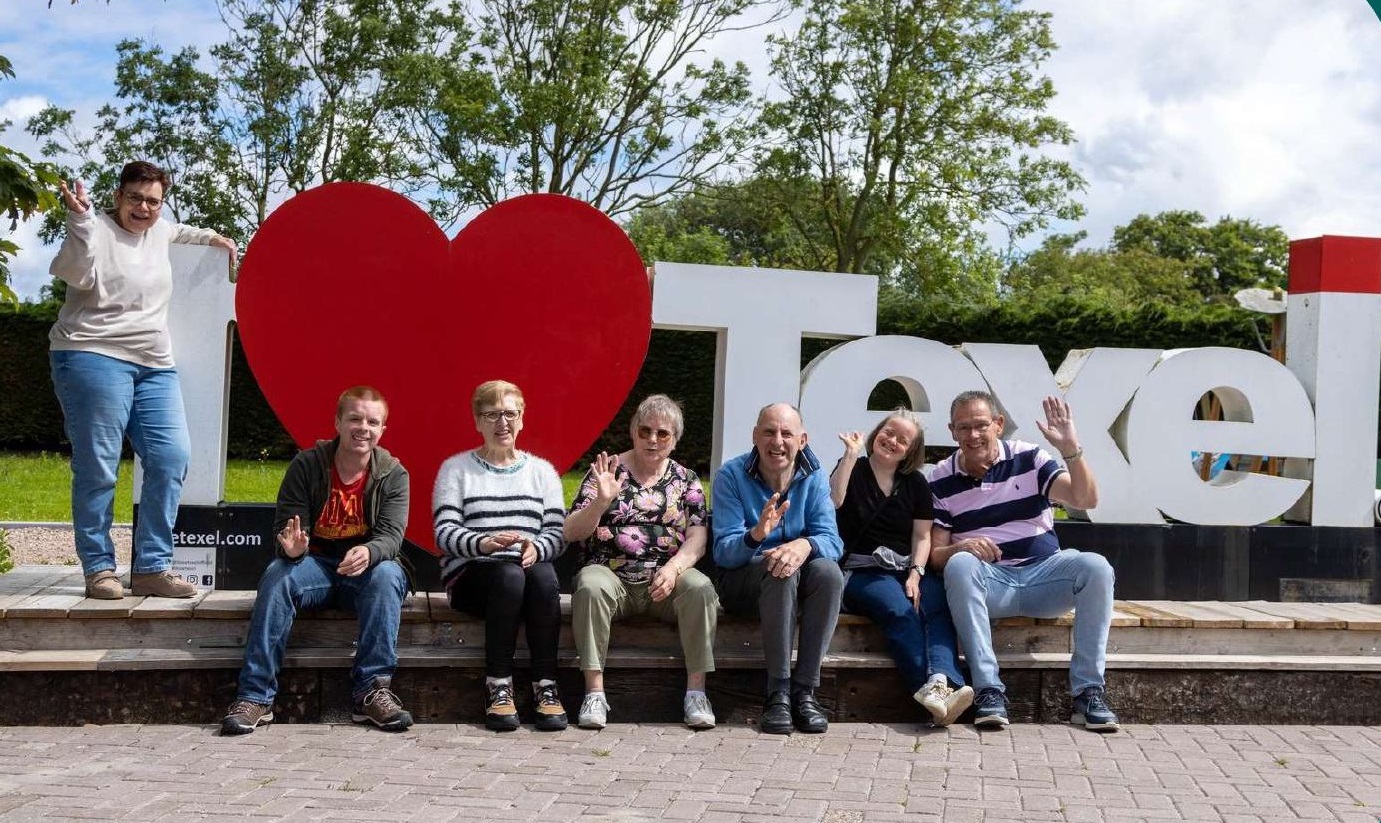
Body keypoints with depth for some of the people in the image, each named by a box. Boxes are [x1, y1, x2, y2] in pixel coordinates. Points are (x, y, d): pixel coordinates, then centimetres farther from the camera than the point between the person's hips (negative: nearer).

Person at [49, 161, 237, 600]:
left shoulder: (157, 231, 18)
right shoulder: (97, 230, -3)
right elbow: (77, 275, -23)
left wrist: (211, 238, 42)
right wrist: (79, 219, -30)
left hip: (155, 366, 7)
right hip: (95, 357, -7)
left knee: (171, 458, -5)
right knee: (98, 467, -7)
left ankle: (152, 567, -1)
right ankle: (99, 568, 3)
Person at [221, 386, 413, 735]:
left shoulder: (393, 474, -3)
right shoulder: (306, 465, -3)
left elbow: (391, 536, -13)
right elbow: (285, 526, -4)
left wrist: (368, 553, -38)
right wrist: (292, 547, -30)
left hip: (367, 570, 0)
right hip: (316, 565, 1)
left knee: (387, 574, -34)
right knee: (277, 574, -30)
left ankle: (372, 690, -31)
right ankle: (255, 696, -30)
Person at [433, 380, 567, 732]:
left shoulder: (541, 471, 17)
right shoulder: (456, 468, 11)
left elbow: (558, 533, 7)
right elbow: (444, 533, -2)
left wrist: (536, 548, -17)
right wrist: (483, 543, -23)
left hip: (530, 569, 2)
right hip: (471, 574, -2)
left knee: (544, 575, -34)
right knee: (509, 576, -36)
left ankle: (546, 687, -29)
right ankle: (497, 687, -28)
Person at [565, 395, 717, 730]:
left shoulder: (686, 480, 13)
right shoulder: (606, 472, 6)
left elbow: (698, 537, 3)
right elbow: (571, 533, -2)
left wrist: (674, 567, -17)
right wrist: (602, 500, -20)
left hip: (667, 580, 1)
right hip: (611, 574, -1)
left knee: (701, 588, -29)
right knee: (591, 586, -34)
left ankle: (696, 689, -22)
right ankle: (594, 691, -28)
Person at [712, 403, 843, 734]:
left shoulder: (814, 478, -1)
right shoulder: (731, 476, -9)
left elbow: (831, 541, -13)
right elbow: (723, 552, -17)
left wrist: (804, 545, -37)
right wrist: (756, 535, -39)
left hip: (799, 585, 3)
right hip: (743, 583, -3)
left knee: (828, 571, -30)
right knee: (779, 571, -35)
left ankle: (805, 689, -26)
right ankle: (777, 692, -31)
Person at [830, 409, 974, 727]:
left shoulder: (916, 482, 16)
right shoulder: (853, 469, 9)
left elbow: (922, 536, 10)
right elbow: (833, 501, -14)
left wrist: (916, 574, -7)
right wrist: (851, 454, -13)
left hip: (908, 569, 3)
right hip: (863, 572, -3)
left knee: (938, 607, -30)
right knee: (899, 610, -34)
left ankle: (941, 683, -51)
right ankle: (934, 693, -48)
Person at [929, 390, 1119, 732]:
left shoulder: (1029, 458, 3)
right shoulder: (940, 481, 4)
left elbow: (1085, 499, -7)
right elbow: (936, 553, 1)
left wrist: (1070, 449, -22)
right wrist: (961, 547, -23)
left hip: (1043, 574, 1)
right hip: (988, 583, -1)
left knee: (1096, 567, -27)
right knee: (960, 564, -34)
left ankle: (1088, 691, -21)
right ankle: (989, 691, -33)